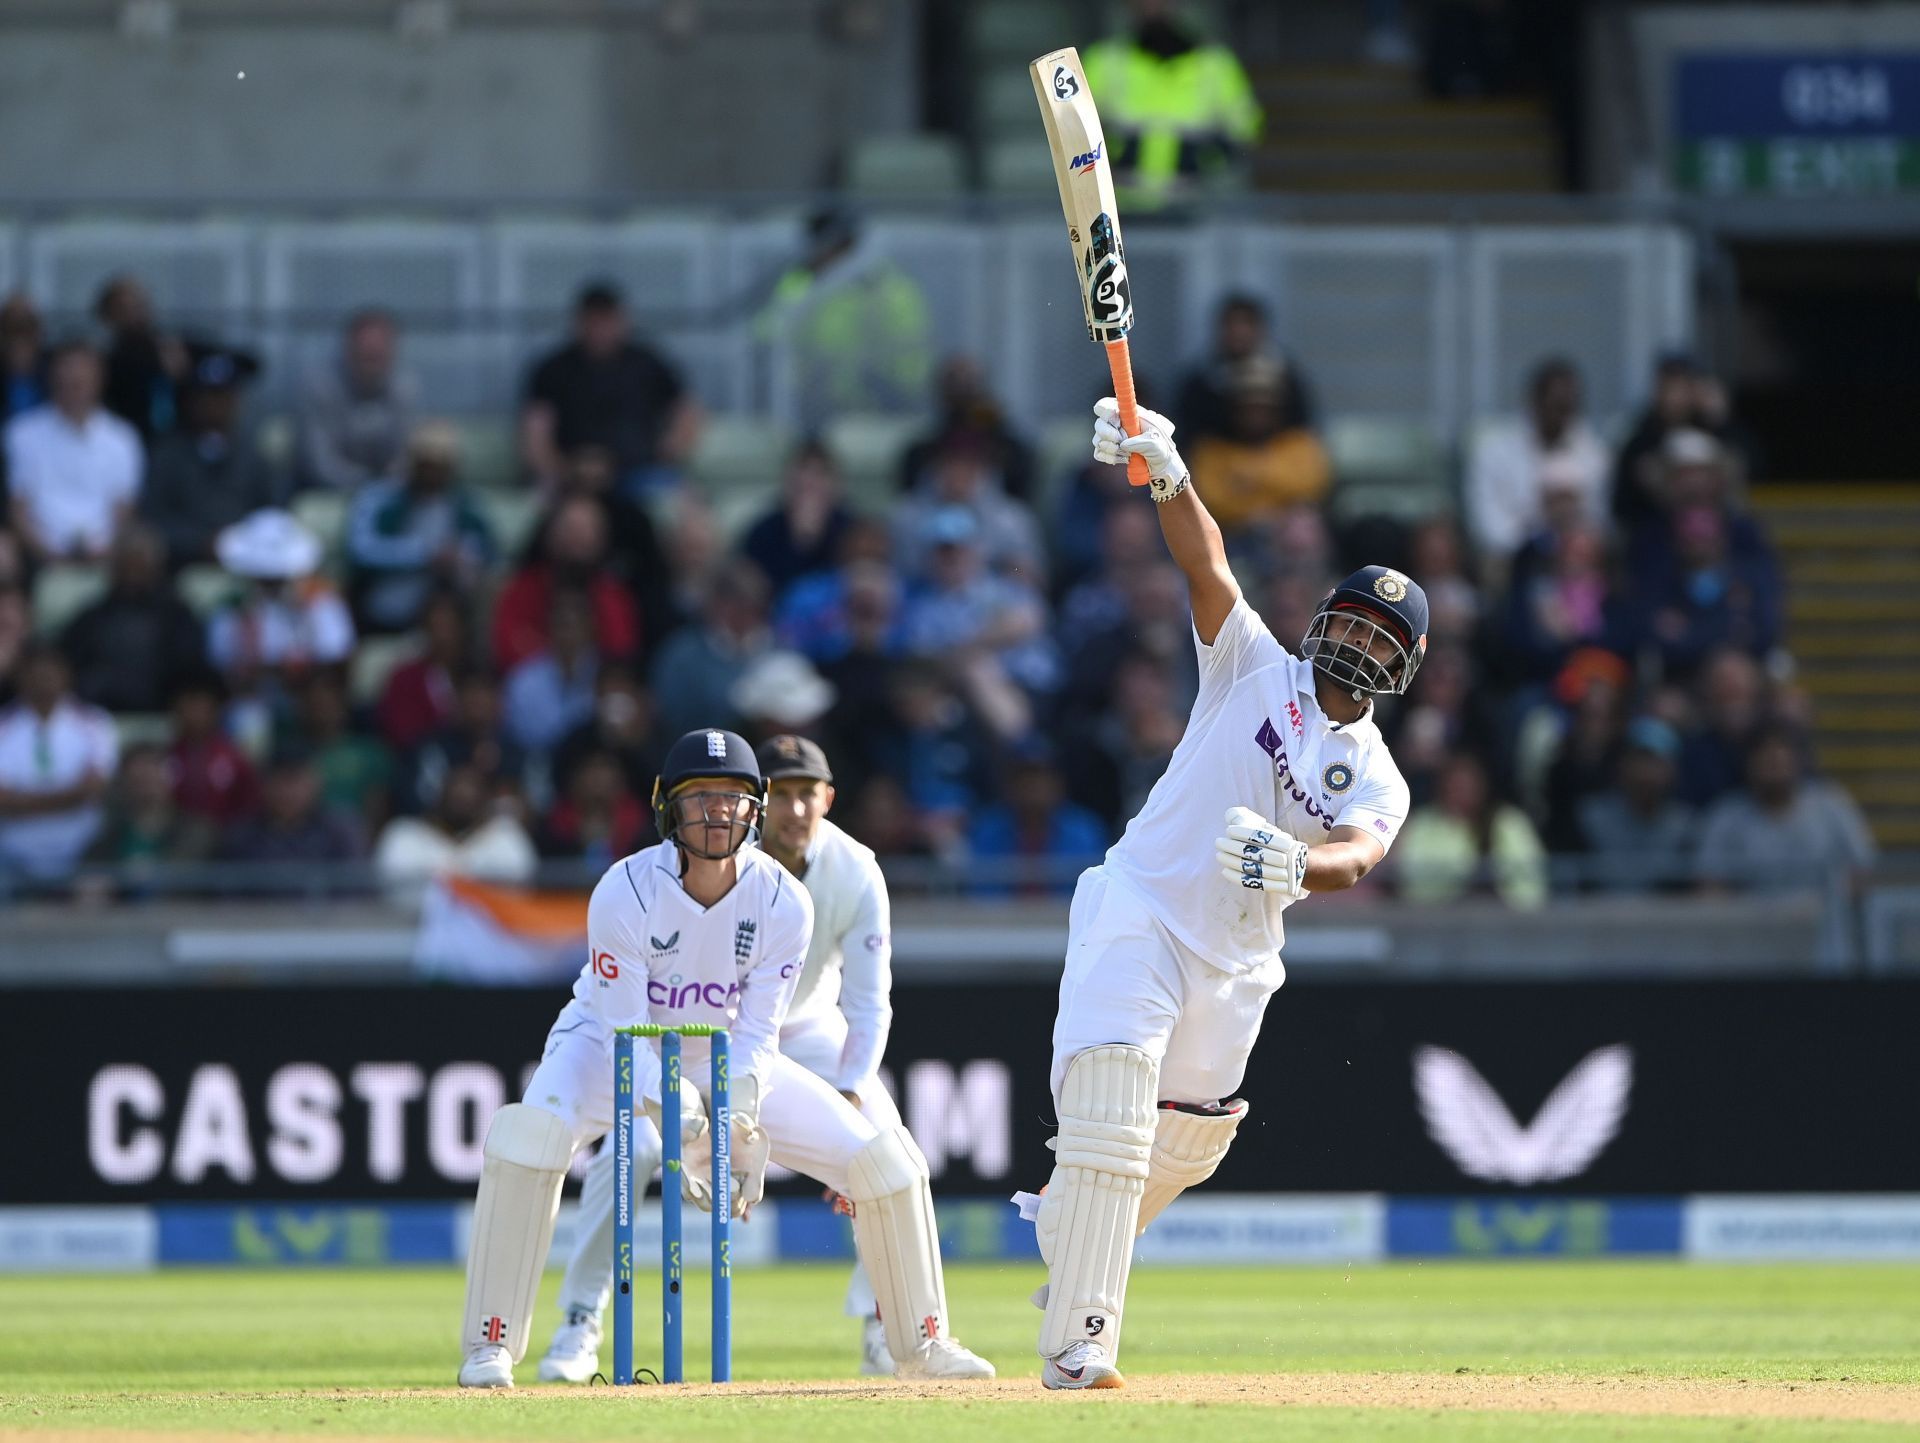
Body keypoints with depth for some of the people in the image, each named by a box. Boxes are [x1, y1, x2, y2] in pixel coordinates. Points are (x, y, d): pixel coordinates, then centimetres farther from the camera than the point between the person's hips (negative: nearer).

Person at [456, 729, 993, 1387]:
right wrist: (681, 1127, -41)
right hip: (612, 1043, -3)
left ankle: (920, 1340, 15)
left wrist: (740, 1124, -35)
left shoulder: (783, 901, -19)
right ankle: (491, 1346, -28)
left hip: (726, 1061, 3)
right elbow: (625, 1030, -27)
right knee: (533, 1131, -36)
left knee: (882, 1154, -7)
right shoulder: (625, 891, -28)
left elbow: (757, 1034, -17)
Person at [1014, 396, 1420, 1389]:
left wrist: (1296, 863, -41)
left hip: (1232, 963, 5)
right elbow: (1207, 566, -13)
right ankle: (1076, 1348, -21)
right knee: (1109, 1110, -19)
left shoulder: (1378, 783, 6)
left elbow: (1353, 859, -17)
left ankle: (1068, 1226, 45)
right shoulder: (1258, 669, 3)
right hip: (1138, 915, -5)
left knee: (1189, 1142, 12)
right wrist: (1166, 477, -31)